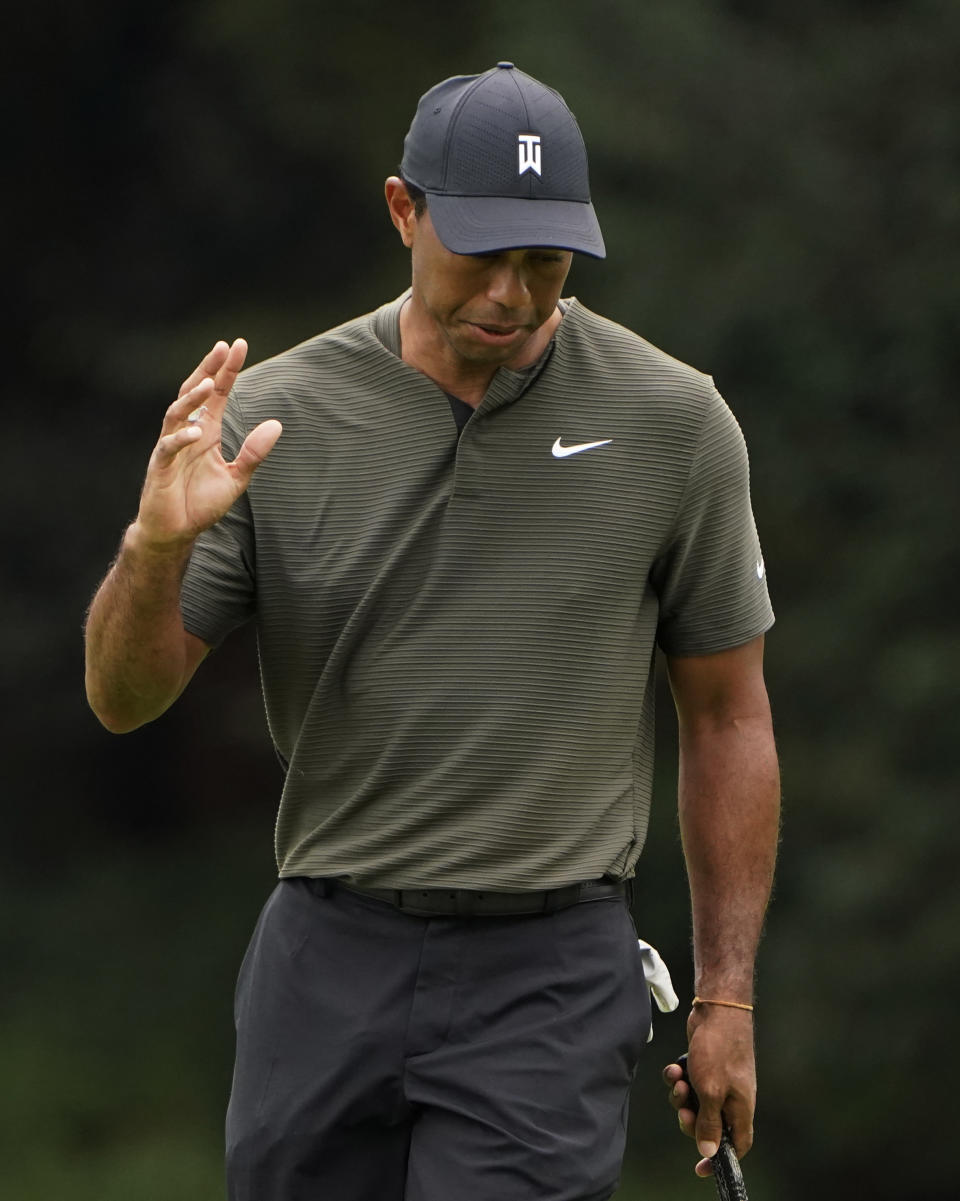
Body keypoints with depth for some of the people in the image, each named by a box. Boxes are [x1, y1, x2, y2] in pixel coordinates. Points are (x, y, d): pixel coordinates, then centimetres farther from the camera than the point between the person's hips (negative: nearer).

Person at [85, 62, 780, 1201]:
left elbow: (726, 717, 7)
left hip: (551, 981, -2)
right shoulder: (271, 415, -1)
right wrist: (157, 546, -21)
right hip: (327, 966, 2)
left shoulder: (672, 422, -1)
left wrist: (726, 995, 5)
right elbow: (124, 697, 1)